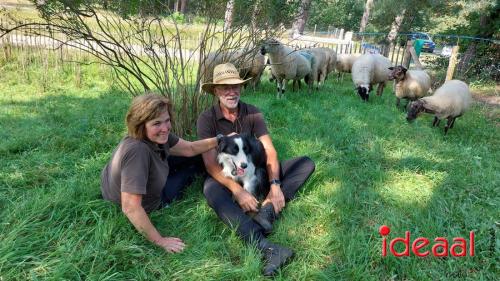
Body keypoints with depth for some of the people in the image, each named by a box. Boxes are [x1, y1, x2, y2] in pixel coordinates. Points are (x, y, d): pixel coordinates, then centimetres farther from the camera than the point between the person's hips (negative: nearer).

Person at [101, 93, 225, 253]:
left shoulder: (158, 135, -18)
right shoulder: (137, 150, -43)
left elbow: (190, 149, -3)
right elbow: (130, 208, -43)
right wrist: (160, 241, -35)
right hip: (147, 204, -6)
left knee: (196, 157, 14)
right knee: (194, 164, 9)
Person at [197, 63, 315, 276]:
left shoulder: (253, 113, -2)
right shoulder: (206, 119, -11)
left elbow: (270, 151, -10)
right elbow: (211, 164, -18)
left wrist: (275, 184, -27)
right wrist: (237, 190, -32)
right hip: (224, 177, -3)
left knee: (306, 163, -11)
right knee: (211, 190, -40)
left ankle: (268, 209, -34)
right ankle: (269, 249, -53)